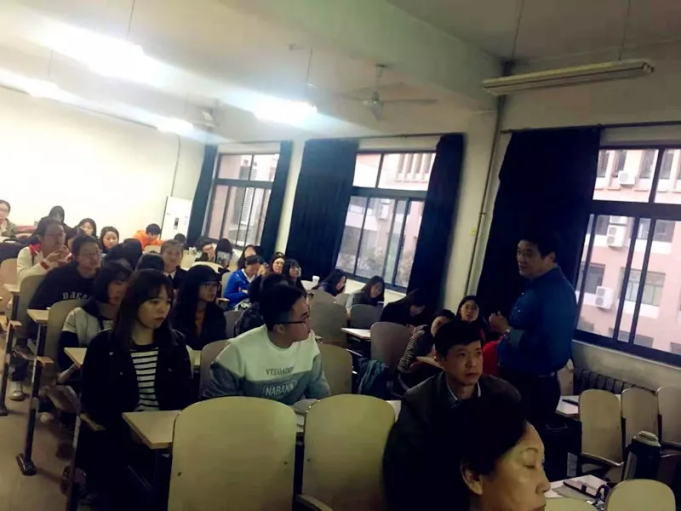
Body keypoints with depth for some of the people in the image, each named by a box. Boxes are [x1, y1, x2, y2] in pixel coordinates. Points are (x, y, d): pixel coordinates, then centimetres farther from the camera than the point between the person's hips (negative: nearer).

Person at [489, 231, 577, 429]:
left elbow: (550, 349, -31)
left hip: (534, 387, -10)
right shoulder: (536, 286, 10)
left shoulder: (558, 293, -22)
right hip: (514, 378, 10)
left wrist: (507, 331, -24)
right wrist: (504, 326, 5)